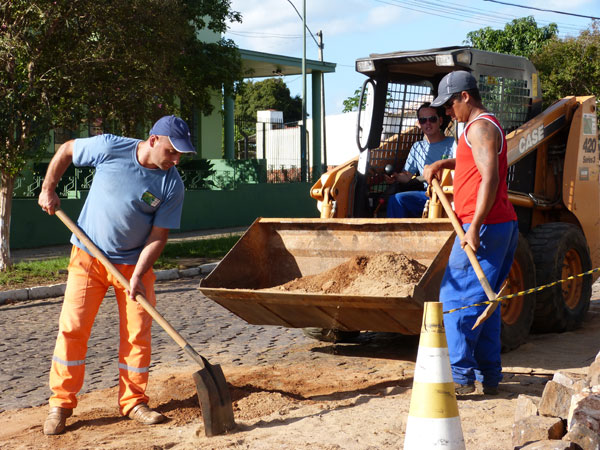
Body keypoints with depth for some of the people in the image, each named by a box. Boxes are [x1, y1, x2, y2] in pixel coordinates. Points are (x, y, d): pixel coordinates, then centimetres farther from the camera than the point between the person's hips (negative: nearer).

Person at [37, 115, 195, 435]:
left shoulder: (172, 185, -13)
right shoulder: (109, 148, -16)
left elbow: (158, 235, -12)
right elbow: (66, 150, 2)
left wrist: (137, 276, -21)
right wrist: (48, 189, 0)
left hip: (134, 262, 1)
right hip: (88, 256, -1)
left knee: (138, 333, 1)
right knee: (72, 327, -4)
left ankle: (133, 402, 16)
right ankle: (61, 405, 6)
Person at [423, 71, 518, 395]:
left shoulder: (480, 127, -11)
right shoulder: (486, 125, 22)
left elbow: (490, 178, -22)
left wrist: (475, 228, -25)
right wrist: (442, 164, 24)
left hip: (483, 227, -10)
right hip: (502, 225, 10)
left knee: (456, 299, -8)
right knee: (483, 301, 13)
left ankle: (460, 375, -9)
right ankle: (489, 376, 15)